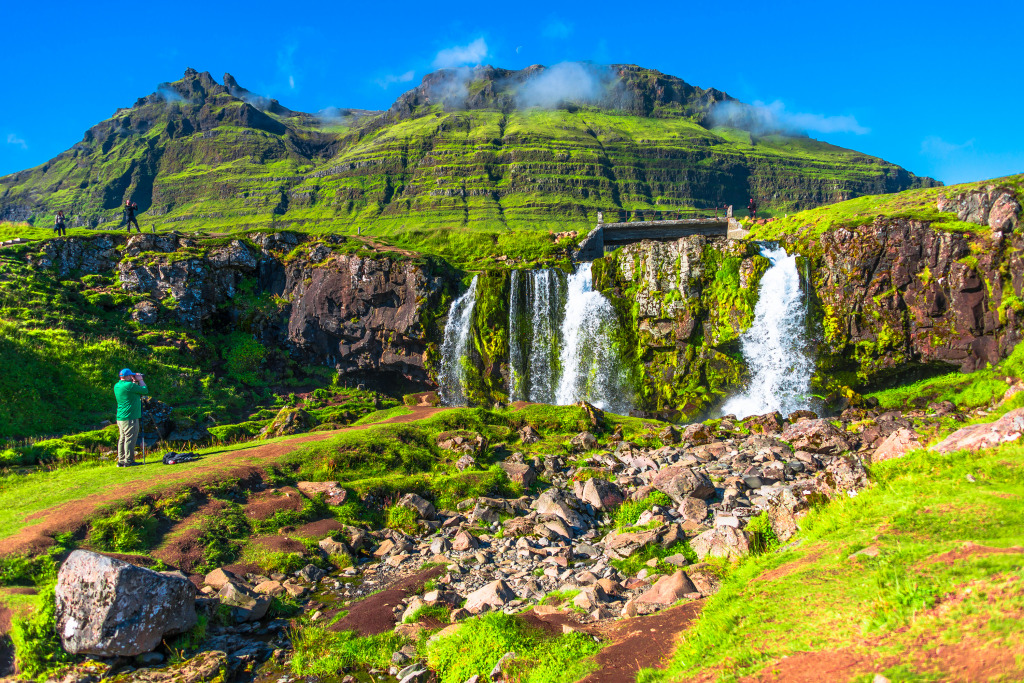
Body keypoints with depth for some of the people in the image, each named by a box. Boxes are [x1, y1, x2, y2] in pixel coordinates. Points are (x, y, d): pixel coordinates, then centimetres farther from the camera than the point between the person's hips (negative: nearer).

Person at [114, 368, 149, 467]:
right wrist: (140, 380, 5)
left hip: (120, 418, 9)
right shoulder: (129, 385, -16)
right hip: (130, 418, -9)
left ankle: (121, 461, 18)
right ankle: (128, 461, -2)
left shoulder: (117, 386, 11)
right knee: (130, 439, -4)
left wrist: (134, 382, 18)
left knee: (122, 439, 13)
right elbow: (145, 391, -7)